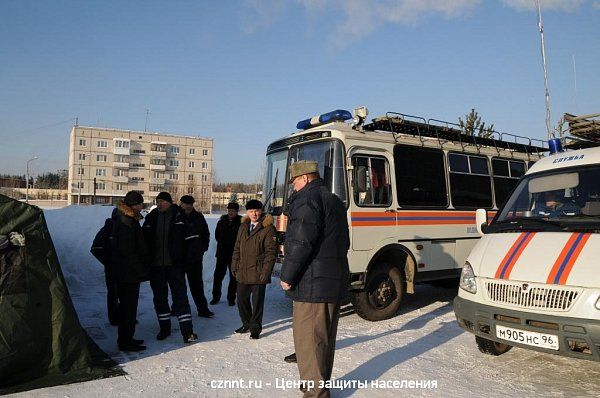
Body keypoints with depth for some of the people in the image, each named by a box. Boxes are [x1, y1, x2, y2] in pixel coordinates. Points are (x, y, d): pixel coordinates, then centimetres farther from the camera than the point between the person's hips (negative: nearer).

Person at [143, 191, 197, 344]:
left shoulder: (178, 216, -3)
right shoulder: (151, 217, 6)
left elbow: (180, 238, -7)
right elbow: (145, 238, 7)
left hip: (174, 264, -4)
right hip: (155, 265, 4)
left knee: (180, 296, -3)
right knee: (159, 297, 13)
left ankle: (187, 331, 0)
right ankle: (164, 328, 27)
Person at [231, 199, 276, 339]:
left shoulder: (268, 228, -9)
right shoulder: (243, 227, 11)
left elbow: (271, 251, -12)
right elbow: (237, 248, 17)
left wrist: (266, 271, -16)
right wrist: (234, 266, 11)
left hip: (258, 273, -6)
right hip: (243, 272, 6)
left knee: (257, 301, 5)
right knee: (242, 299, 15)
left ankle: (255, 327, 20)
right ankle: (247, 324, 33)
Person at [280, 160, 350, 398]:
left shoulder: (307, 199, -12)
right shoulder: (335, 201, 19)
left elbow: (300, 243, -21)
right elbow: (344, 242, 23)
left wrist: (287, 276, -11)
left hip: (313, 284, -10)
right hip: (336, 282, 10)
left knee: (308, 339, -1)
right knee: (325, 338, 19)